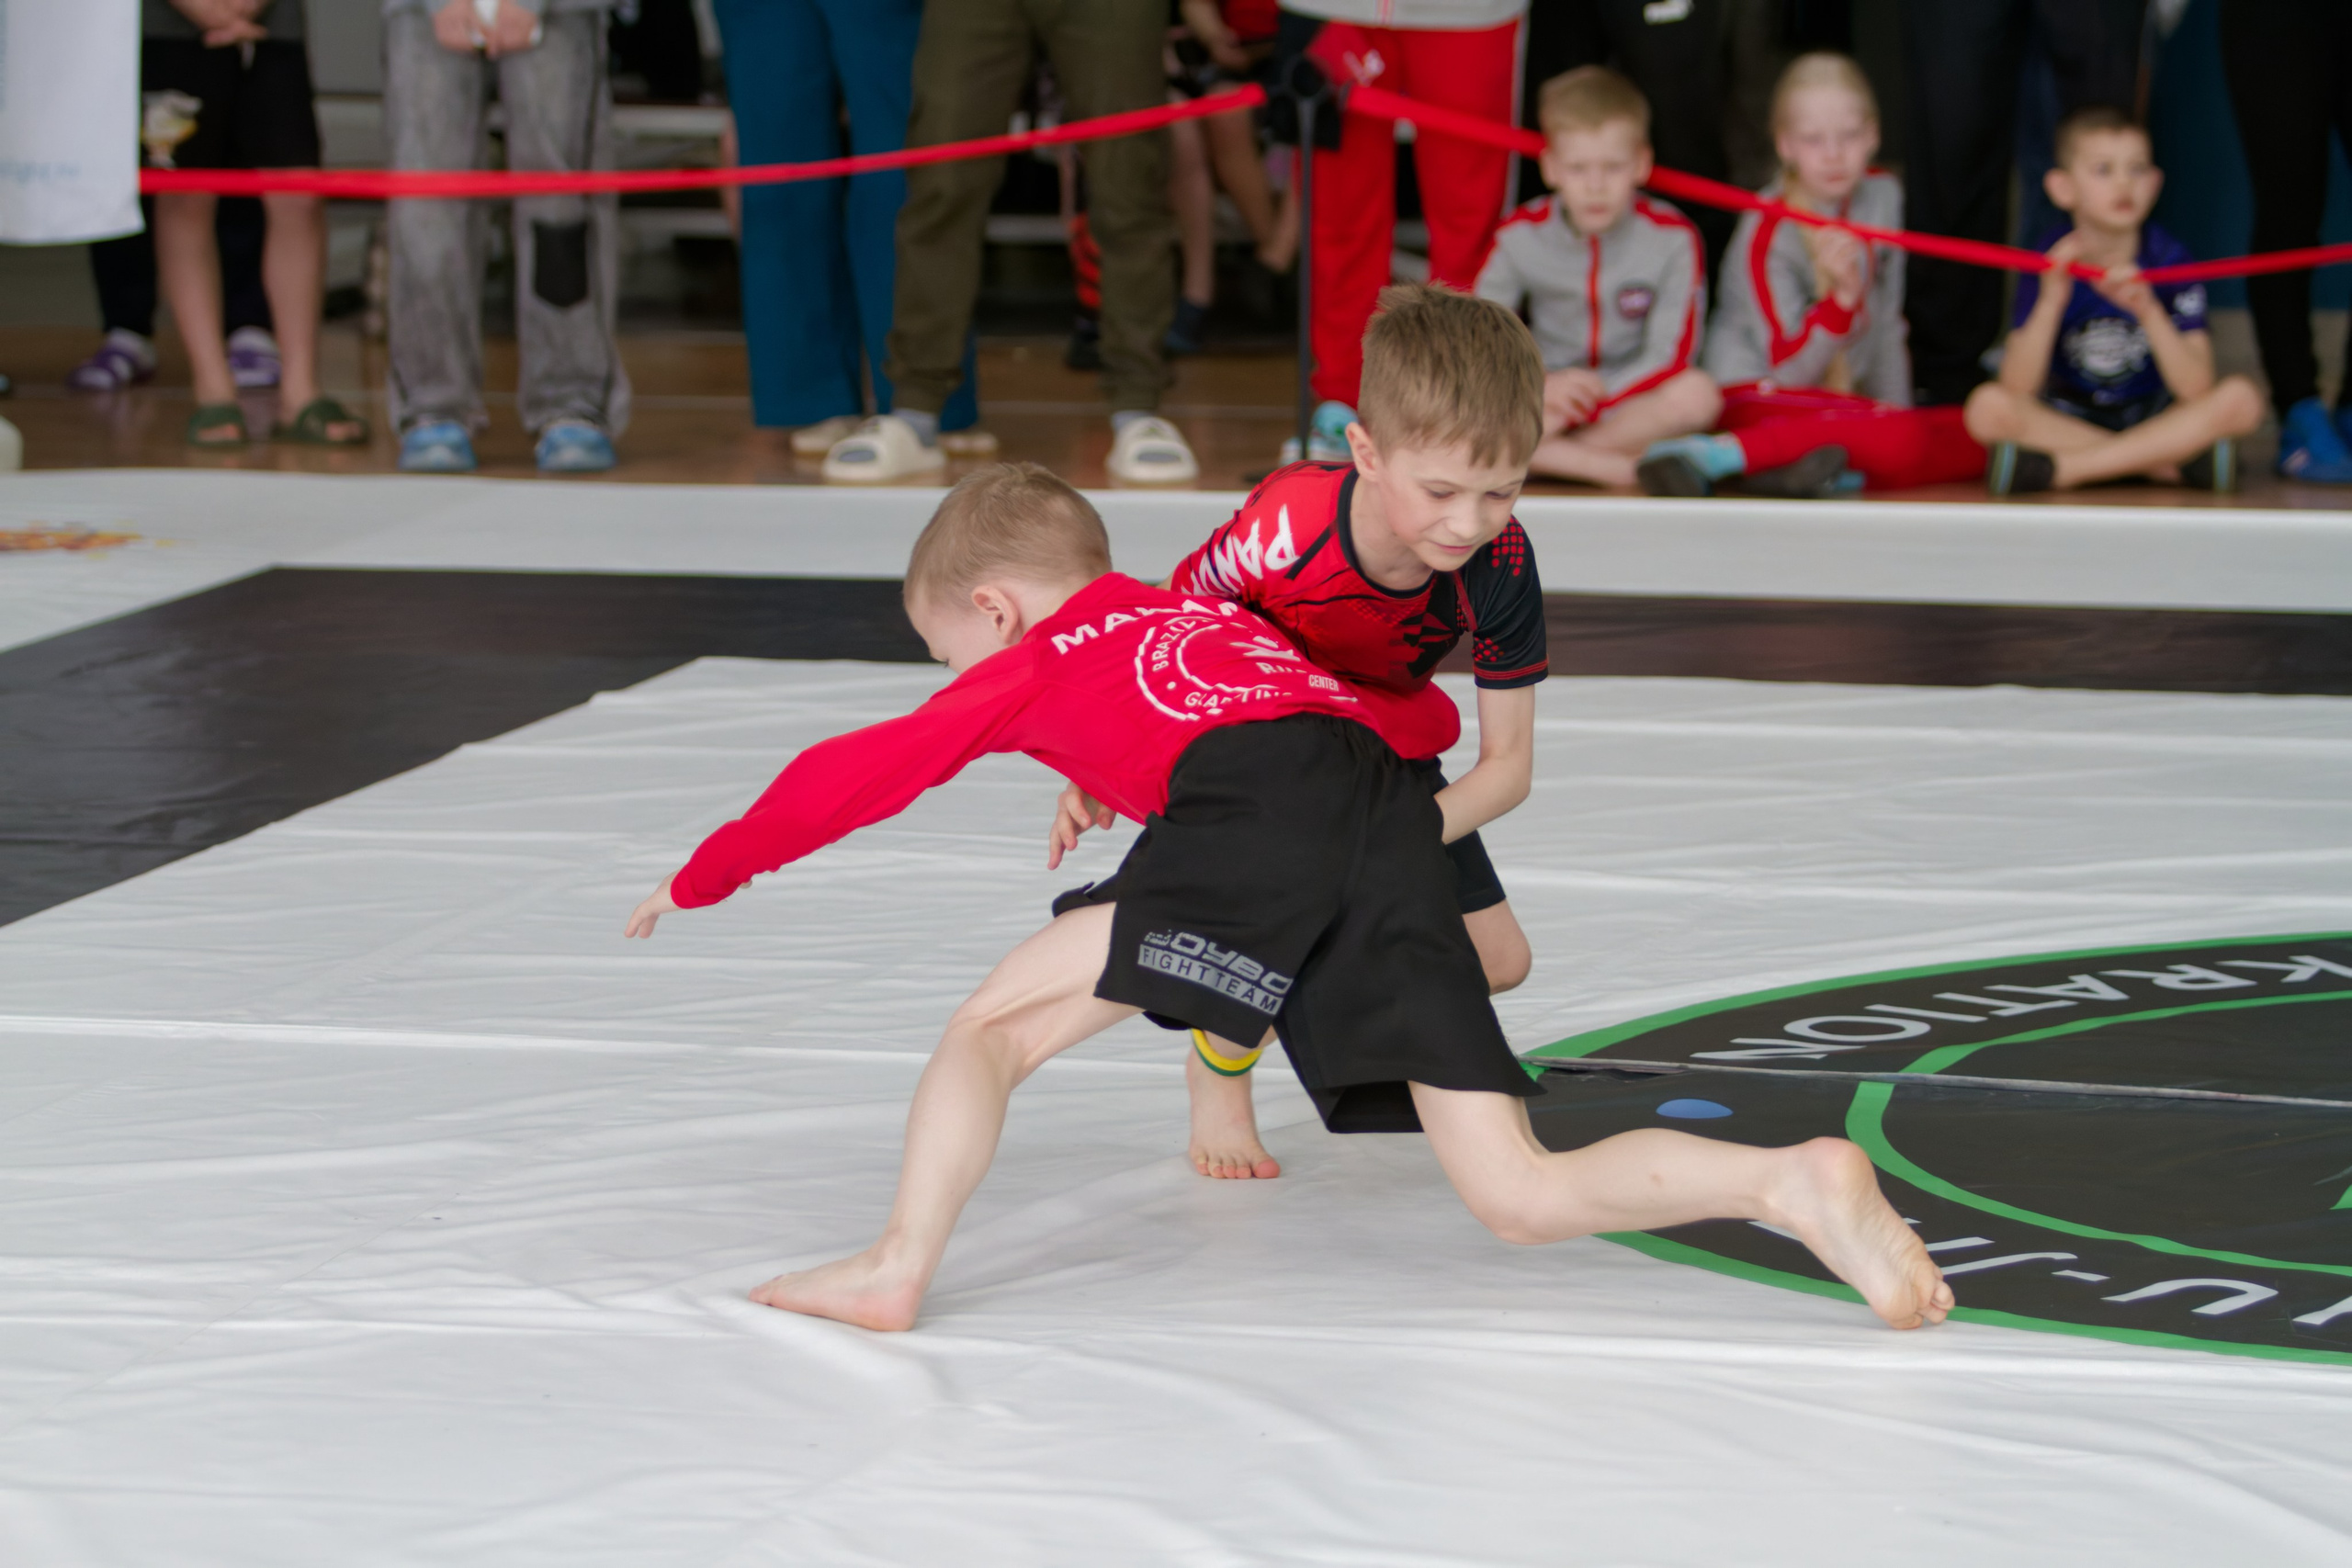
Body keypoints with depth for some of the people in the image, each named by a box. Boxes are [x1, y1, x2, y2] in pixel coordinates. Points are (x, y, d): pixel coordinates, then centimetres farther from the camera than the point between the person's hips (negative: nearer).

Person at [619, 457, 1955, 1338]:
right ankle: (1796, 1183, -14)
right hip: (1400, 817, 6)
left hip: (1267, 811, -6)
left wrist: (704, 878, 38)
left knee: (992, 1028, 4)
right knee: (1520, 1197, 4)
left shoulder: (1033, 661, 23)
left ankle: (901, 1265, -15)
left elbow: (858, 770, 25)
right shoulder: (1183, 617, 39)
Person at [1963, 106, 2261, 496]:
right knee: (1988, 407, -28)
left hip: (2155, 417, 1)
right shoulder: (2052, 263, -10)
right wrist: (2051, 302, -32)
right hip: (2068, 420, -1)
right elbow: (2017, 388, -20)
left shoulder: (2169, 259, -10)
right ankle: (2165, 464, -23)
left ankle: (2059, 468, -26)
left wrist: (2150, 313, -33)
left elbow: (2196, 390, -20)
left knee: (2240, 399, -27)